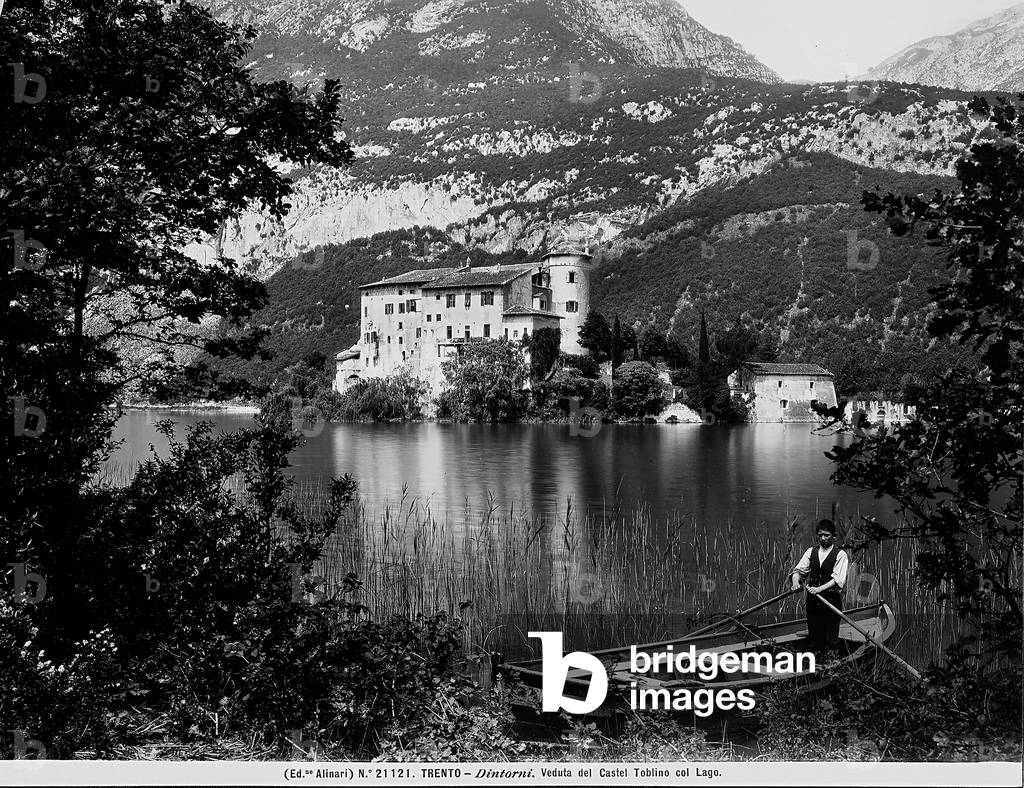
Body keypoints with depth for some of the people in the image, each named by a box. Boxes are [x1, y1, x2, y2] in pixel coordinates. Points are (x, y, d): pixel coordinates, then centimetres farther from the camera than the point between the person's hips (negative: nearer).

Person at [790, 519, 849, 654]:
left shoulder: (840, 555, -3)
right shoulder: (811, 552, 12)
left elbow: (838, 579, -14)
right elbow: (799, 570, 5)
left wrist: (819, 589, -27)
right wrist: (795, 581, -17)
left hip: (832, 600, -4)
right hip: (812, 601, 4)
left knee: (831, 641, -5)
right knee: (813, 637, 10)